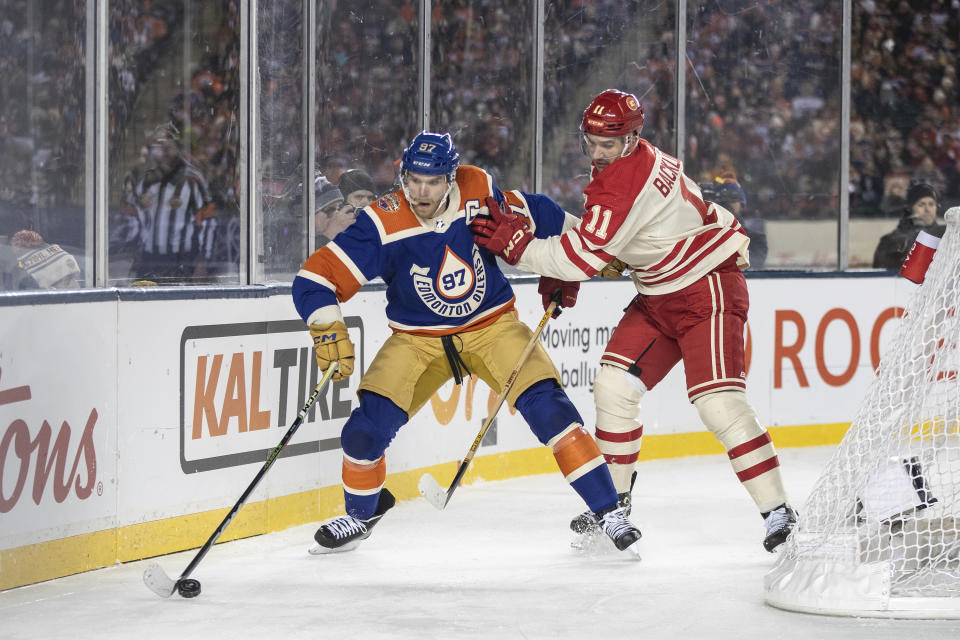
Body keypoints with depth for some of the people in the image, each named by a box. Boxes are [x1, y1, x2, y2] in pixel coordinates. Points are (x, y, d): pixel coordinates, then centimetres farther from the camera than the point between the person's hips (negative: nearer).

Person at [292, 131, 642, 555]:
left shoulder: (480, 194, -17)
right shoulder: (383, 224, -22)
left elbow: (537, 214, 4)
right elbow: (313, 279, -24)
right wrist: (328, 330, -38)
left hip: (493, 326, 0)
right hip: (418, 340, 0)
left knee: (547, 406, -18)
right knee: (368, 425, -14)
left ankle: (608, 511, -7)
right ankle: (362, 513, 18)